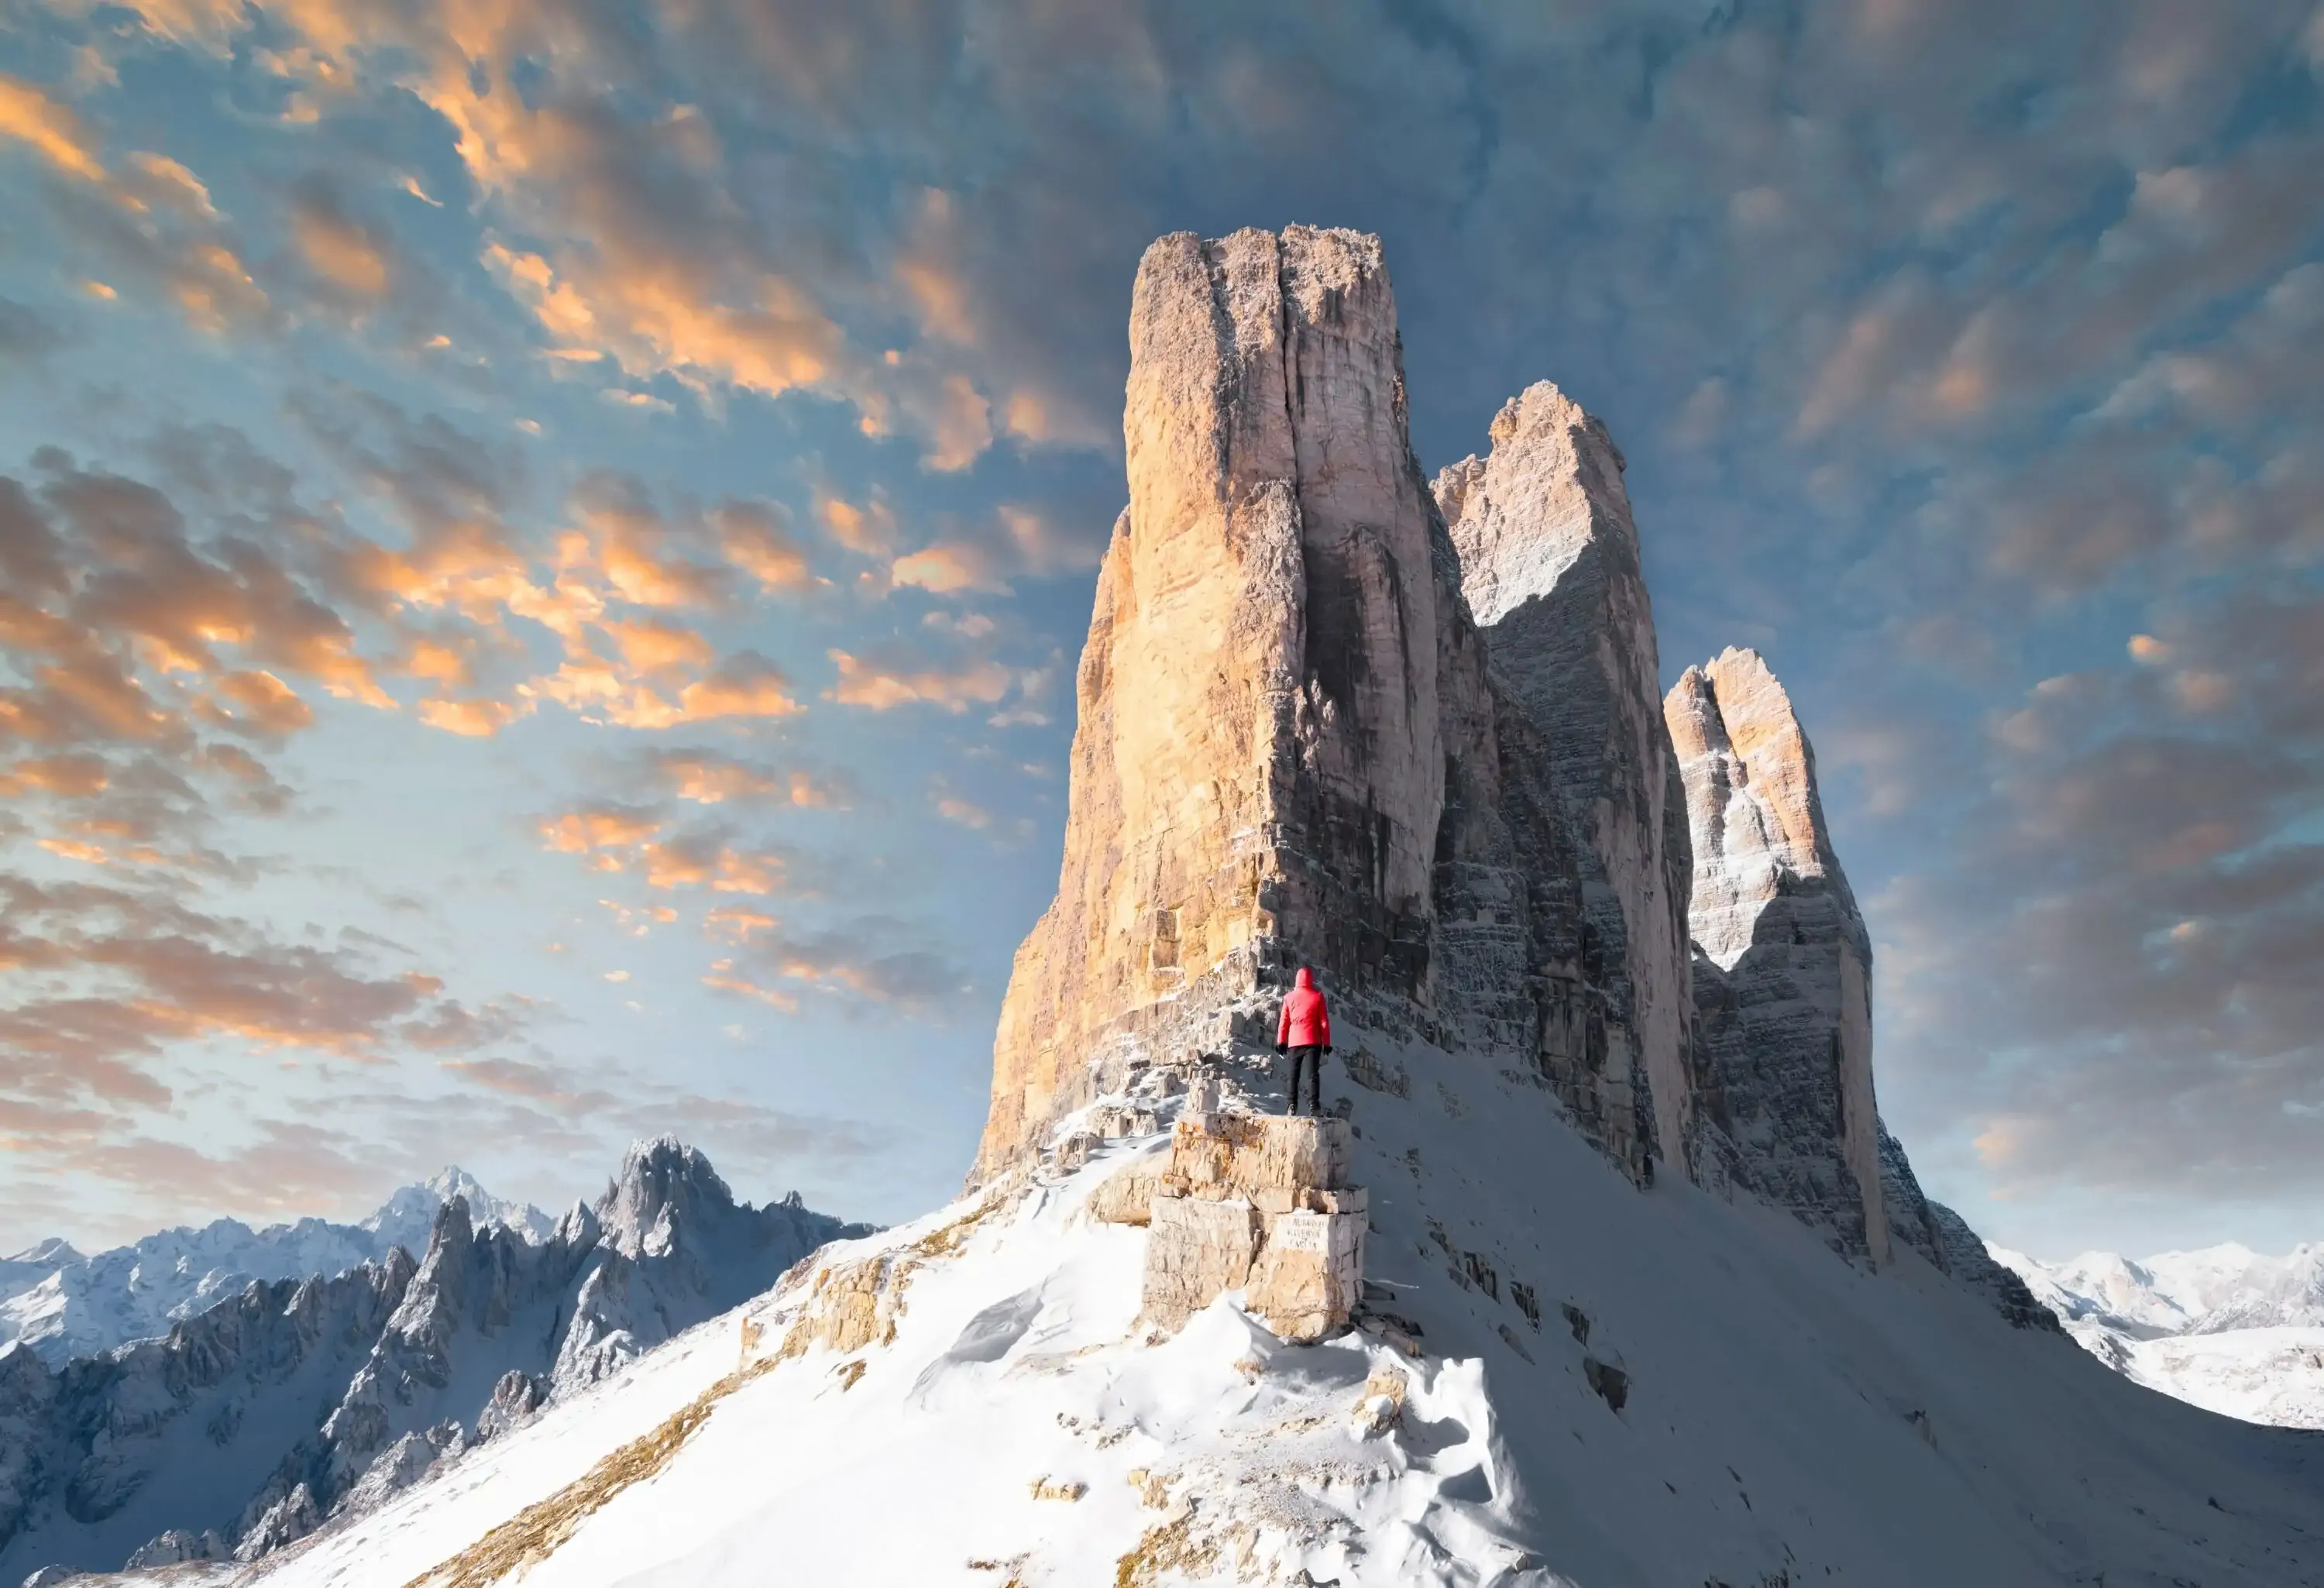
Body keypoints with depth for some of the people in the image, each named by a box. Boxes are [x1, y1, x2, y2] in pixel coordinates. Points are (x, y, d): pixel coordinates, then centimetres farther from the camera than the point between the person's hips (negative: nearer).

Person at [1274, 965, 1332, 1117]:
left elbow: (1283, 1021, 6)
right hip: (1312, 1041, -2)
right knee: (1313, 1073, -6)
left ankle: (1292, 1104, 5)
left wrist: (1280, 1041, 11)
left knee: (1294, 1074, 10)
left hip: (1294, 1042, 2)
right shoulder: (1317, 996, 1)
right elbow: (1324, 1022, 2)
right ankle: (1314, 1103, -19)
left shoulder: (1289, 997, 6)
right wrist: (1327, 1043, 7)